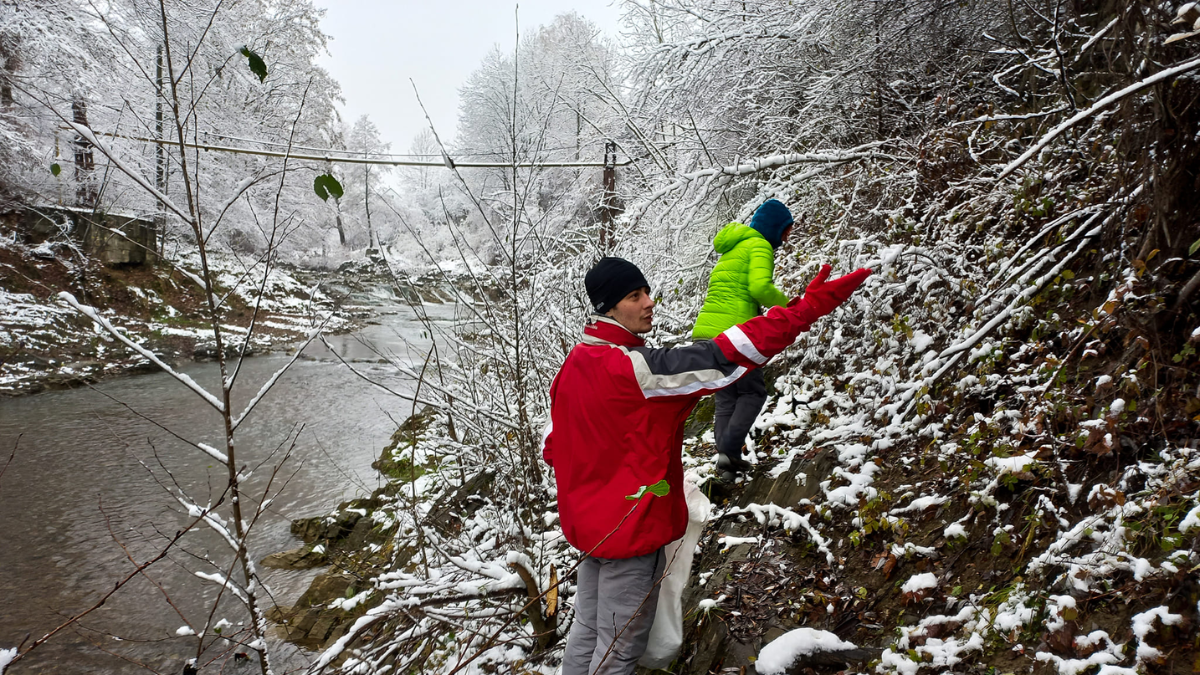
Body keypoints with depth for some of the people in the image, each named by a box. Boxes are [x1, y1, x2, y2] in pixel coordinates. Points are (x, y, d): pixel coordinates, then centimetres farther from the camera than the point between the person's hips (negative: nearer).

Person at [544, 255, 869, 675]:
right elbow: (722, 358, -32)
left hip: (587, 525, 9)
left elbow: (552, 445, 9)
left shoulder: (572, 366, 2)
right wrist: (807, 309, -31)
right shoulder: (634, 366, -26)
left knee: (587, 632, 21)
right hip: (631, 526, -8)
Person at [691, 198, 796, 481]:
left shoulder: (732, 247, 25)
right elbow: (760, 287, -19)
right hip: (732, 332, -8)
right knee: (753, 393, 6)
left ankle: (726, 463, 9)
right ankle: (729, 450, -8)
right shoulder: (760, 246, -3)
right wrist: (788, 304, -3)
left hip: (705, 330, 8)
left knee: (726, 398, 13)